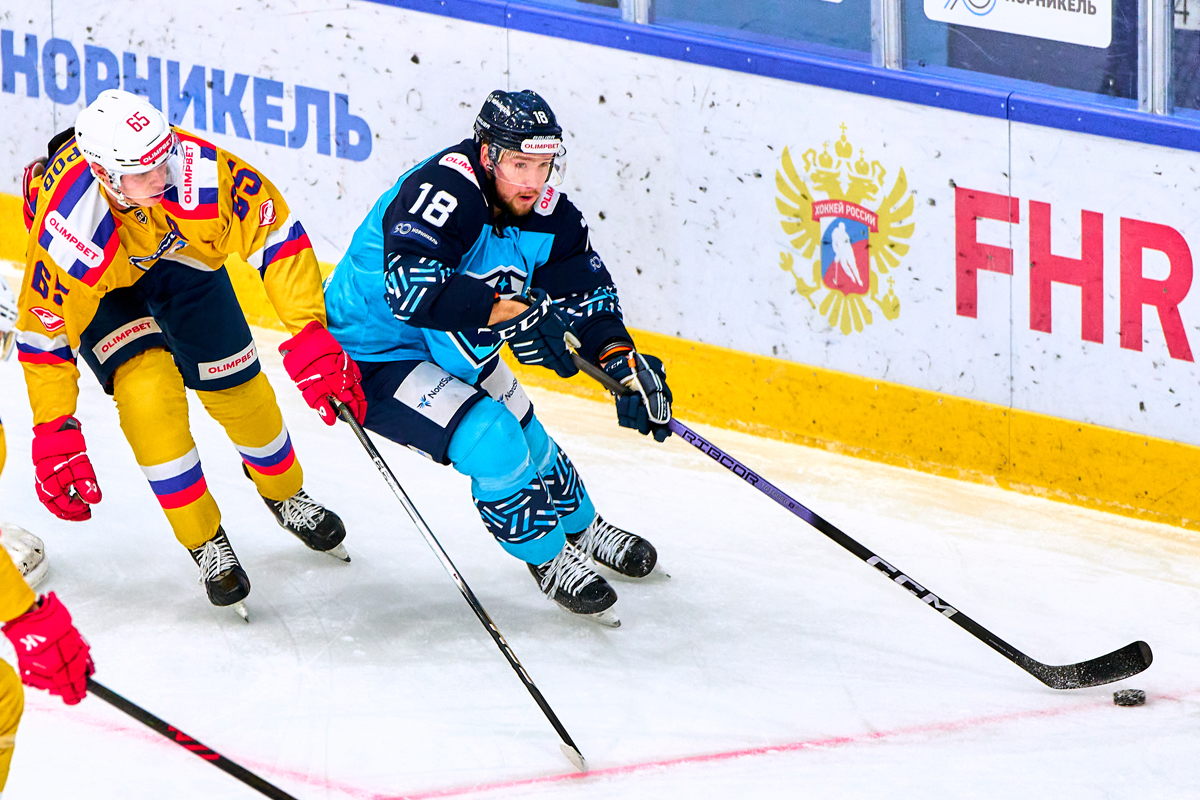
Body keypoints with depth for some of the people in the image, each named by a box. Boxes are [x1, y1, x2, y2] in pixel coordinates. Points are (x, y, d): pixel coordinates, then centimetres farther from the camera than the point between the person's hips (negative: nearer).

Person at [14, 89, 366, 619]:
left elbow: (277, 236, -27)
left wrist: (310, 338, -34)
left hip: (176, 253, 3)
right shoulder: (68, 229, -41)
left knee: (237, 386, 5)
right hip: (98, 281, -2)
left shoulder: (198, 170, -39)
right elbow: (44, 332, -26)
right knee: (149, 390, -21)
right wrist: (54, 434, -27)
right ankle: (206, 543, -2)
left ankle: (285, 495, 36)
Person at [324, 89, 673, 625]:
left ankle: (582, 527, 49)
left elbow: (588, 293, -3)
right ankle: (549, 559, 2)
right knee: (491, 439, -21)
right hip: (374, 356, -8)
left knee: (525, 433, 18)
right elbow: (411, 283, -47)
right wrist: (506, 311, -50)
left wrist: (621, 360, -20)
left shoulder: (546, 213, -9)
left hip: (453, 350, 8)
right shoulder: (445, 190, -33)